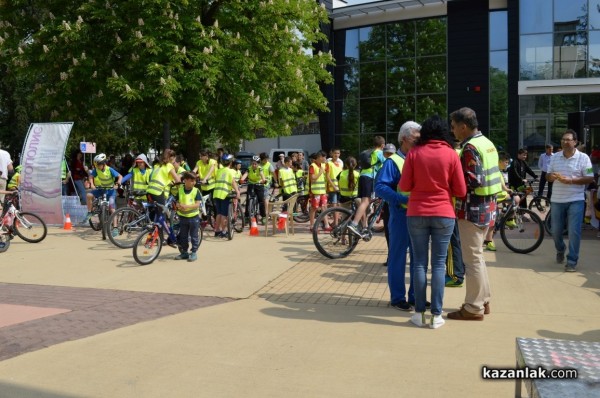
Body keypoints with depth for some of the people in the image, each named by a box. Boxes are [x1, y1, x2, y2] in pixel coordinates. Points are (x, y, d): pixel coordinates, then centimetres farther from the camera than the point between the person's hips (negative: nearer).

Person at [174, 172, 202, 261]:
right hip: (183, 217, 3)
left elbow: (197, 204, -14)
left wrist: (187, 206, -26)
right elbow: (177, 202, 7)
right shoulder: (179, 190, 0)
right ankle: (184, 252, 24)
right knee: (183, 236, 12)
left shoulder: (196, 191, -8)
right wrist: (177, 205, -17)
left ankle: (194, 252, 13)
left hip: (194, 217, -3)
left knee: (194, 236, 3)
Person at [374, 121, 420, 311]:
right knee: (398, 257, 2)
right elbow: (380, 187, -17)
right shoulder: (393, 162, -7)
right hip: (401, 215, -7)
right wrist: (404, 200, -24)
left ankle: (415, 295, 24)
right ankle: (397, 297, 12)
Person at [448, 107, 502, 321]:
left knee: (472, 258, -2)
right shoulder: (486, 142, 12)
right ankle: (483, 300, 28)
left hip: (472, 208, -10)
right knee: (477, 255, 19)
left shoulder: (470, 147, -17)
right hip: (487, 205, 10)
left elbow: (472, 181, -23)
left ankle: (474, 308, 6)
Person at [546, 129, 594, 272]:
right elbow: (548, 176, 13)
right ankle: (560, 250, 39)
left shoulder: (583, 158, -5)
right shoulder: (555, 157, 8)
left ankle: (572, 261, 3)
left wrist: (570, 180, -19)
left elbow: (590, 179, -8)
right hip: (557, 200, 4)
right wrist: (551, 177, -12)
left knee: (574, 232, -6)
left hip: (575, 200, -4)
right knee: (556, 231, 11)